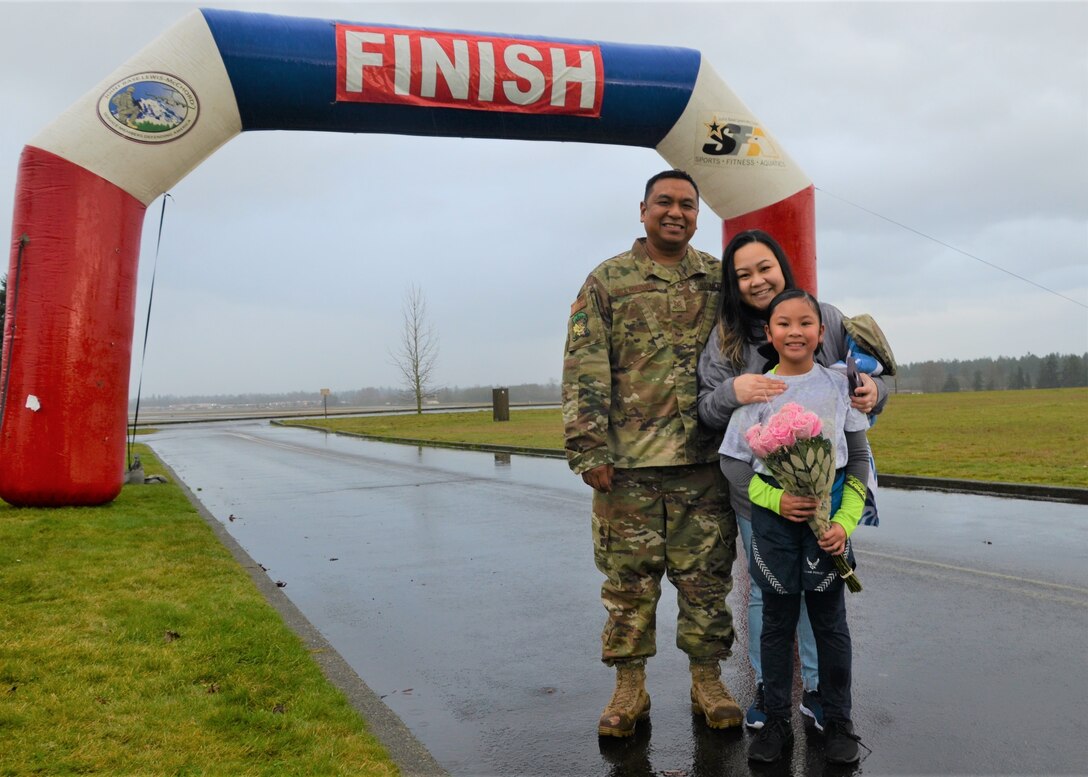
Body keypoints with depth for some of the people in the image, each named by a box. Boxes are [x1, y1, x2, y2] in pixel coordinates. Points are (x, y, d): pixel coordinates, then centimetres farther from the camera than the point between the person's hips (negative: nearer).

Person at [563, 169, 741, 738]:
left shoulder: (720, 280, 12)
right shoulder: (607, 280, 4)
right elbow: (584, 371, -3)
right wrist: (589, 449, -10)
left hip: (705, 459, 2)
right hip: (628, 462, -2)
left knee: (707, 576, 10)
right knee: (629, 579, 6)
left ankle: (707, 679, 26)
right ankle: (629, 687, 21)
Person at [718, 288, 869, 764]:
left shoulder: (838, 384, 1)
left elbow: (859, 459, 4)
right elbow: (732, 462, -1)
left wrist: (845, 521, -6)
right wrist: (775, 500, -15)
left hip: (829, 516, 1)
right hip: (774, 517, 0)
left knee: (831, 624, 9)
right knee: (777, 625, 10)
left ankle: (838, 723, 26)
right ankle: (776, 722, 23)